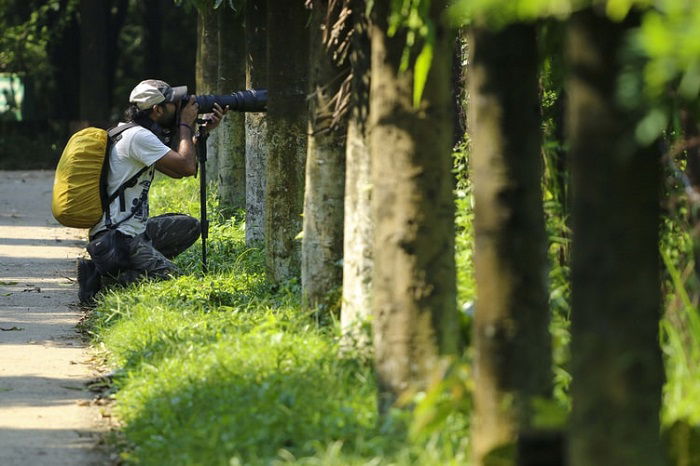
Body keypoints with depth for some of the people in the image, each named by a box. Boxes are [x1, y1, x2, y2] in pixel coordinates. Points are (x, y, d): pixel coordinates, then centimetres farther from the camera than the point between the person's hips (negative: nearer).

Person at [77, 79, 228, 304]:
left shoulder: (143, 135, 16)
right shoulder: (138, 137, -15)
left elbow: (177, 171, 20)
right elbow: (187, 167, -17)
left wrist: (205, 130, 17)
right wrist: (186, 125, -3)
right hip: (116, 240, -11)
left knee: (189, 226, 20)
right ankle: (106, 275, -9)